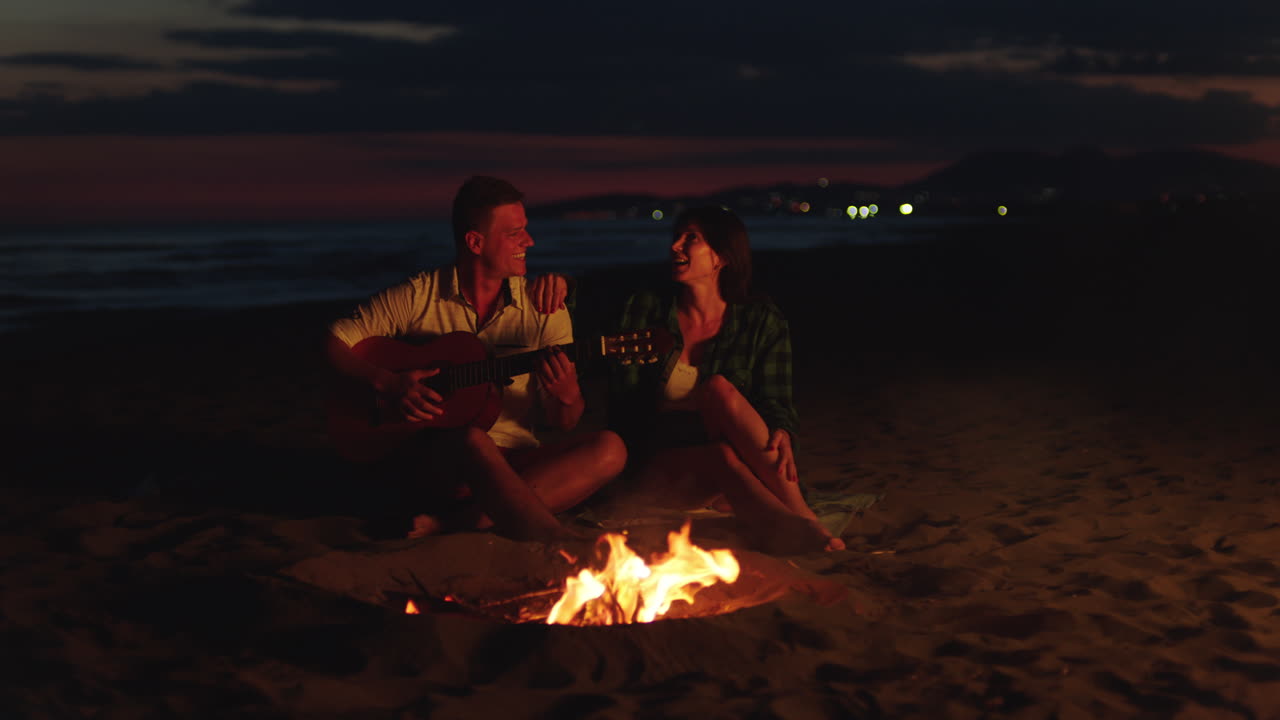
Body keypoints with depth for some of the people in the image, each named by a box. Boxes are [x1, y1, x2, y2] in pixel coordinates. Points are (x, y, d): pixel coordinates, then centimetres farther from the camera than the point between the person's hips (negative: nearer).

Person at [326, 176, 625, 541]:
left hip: (514, 465, 4)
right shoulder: (416, 297, 0)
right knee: (472, 441, -38)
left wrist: (567, 397, -18)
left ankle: (460, 518, -32)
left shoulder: (544, 310, 6)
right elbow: (334, 342, 3)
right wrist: (387, 384, -13)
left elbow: (564, 422, 6)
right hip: (426, 462, -3)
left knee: (609, 450, -23)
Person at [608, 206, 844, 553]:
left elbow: (775, 403, -2)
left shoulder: (762, 322, 4)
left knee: (719, 389, -32)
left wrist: (781, 435, -27)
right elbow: (623, 405, 0)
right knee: (724, 456, -36)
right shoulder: (646, 309, 3)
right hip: (657, 471, 0)